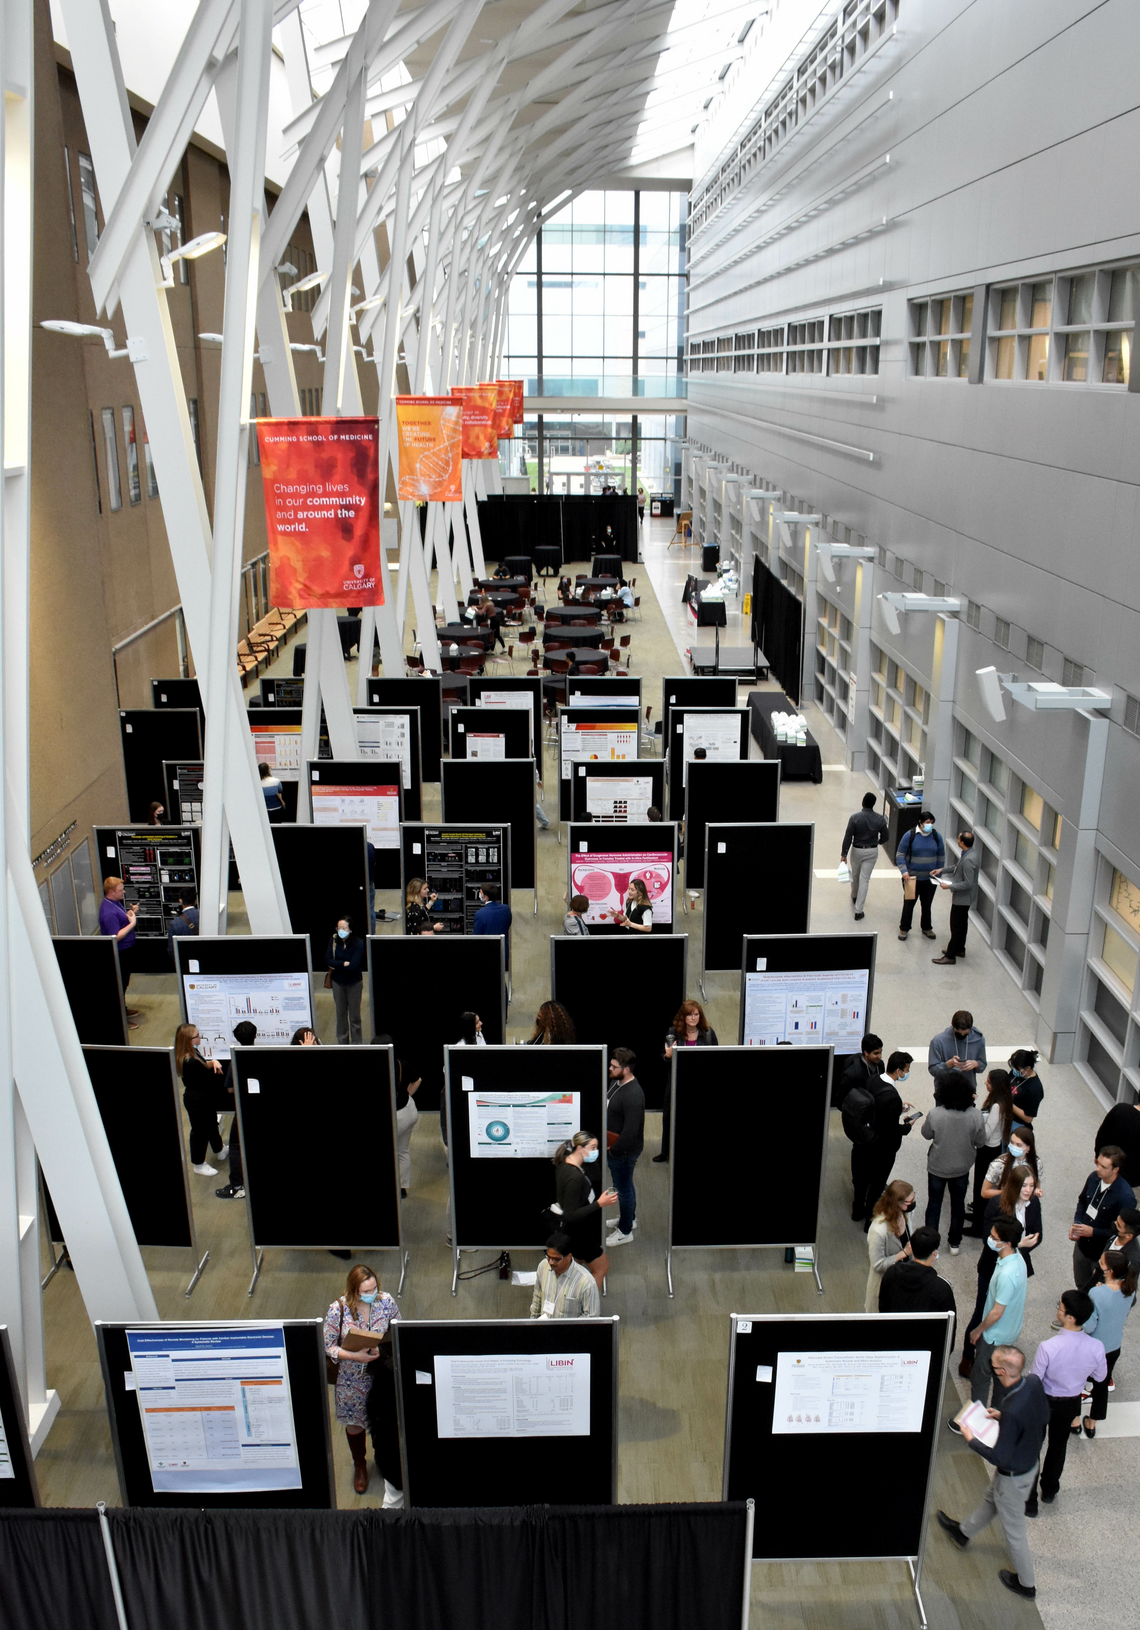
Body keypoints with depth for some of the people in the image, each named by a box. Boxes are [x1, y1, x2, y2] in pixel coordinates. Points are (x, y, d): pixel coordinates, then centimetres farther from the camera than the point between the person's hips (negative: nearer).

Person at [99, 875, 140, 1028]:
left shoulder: (116, 902, 2)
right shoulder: (108, 912, -29)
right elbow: (116, 936, -30)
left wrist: (131, 912, 0)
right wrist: (132, 923, -27)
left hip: (126, 950, 10)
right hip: (119, 954, -10)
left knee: (124, 982, 24)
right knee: (120, 984, 3)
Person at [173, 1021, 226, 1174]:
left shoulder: (193, 1053, -4)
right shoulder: (190, 1062, -35)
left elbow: (203, 1063, 5)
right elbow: (208, 1076, -25)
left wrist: (213, 1062, -16)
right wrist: (214, 1065, -8)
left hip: (204, 1097, 10)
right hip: (197, 1100, -10)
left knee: (211, 1123, 28)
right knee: (200, 1130, 9)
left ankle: (219, 1150, 51)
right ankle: (199, 1164, 28)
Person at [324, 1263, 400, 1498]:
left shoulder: (386, 1301, -17)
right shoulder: (337, 1310, -23)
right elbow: (328, 1347, -16)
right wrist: (355, 1356, -28)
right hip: (352, 1379, -1)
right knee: (354, 1424, 20)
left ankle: (382, 1459, 50)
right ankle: (359, 1466, 48)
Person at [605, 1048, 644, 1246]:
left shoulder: (633, 1096, -33)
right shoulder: (616, 1082, -3)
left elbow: (630, 1132, -31)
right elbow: (608, 1108, 13)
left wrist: (613, 1150, -20)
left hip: (624, 1151, -9)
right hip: (614, 1145, 9)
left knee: (623, 1188, 9)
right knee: (624, 1185, 26)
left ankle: (625, 1231, 27)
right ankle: (629, 1218, 47)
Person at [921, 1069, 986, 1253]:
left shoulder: (935, 1115, -29)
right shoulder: (975, 1116, -24)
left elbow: (926, 1133, -10)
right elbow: (980, 1142, -10)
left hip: (937, 1167, -1)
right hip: (962, 1168, 1)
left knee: (934, 1203, 19)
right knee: (958, 1204, 23)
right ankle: (955, 1243, 38)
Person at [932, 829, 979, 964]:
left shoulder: (968, 860, -32)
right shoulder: (972, 853, 0)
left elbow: (968, 883, -30)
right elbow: (957, 867, 17)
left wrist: (949, 886, -23)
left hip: (963, 897, -10)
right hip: (964, 897, 10)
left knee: (956, 926, 0)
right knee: (961, 923, 23)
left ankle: (950, 956, 9)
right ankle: (960, 949, 39)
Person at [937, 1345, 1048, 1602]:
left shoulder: (1013, 1411, -42)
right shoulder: (1033, 1382, -19)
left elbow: (999, 1458, -31)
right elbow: (1044, 1416, 2)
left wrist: (971, 1440, -16)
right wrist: (1003, 1416, 2)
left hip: (1014, 1476, -8)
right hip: (1031, 1462, 8)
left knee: (1013, 1529, 19)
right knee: (991, 1500, 32)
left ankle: (1025, 1583, 42)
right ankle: (963, 1532, 57)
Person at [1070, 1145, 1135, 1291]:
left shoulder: (1125, 1196, -31)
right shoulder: (1094, 1178, -12)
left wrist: (1093, 1232, -26)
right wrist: (1076, 1223, -6)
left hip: (1102, 1253, -6)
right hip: (1082, 1244, 6)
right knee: (1081, 1285, 30)